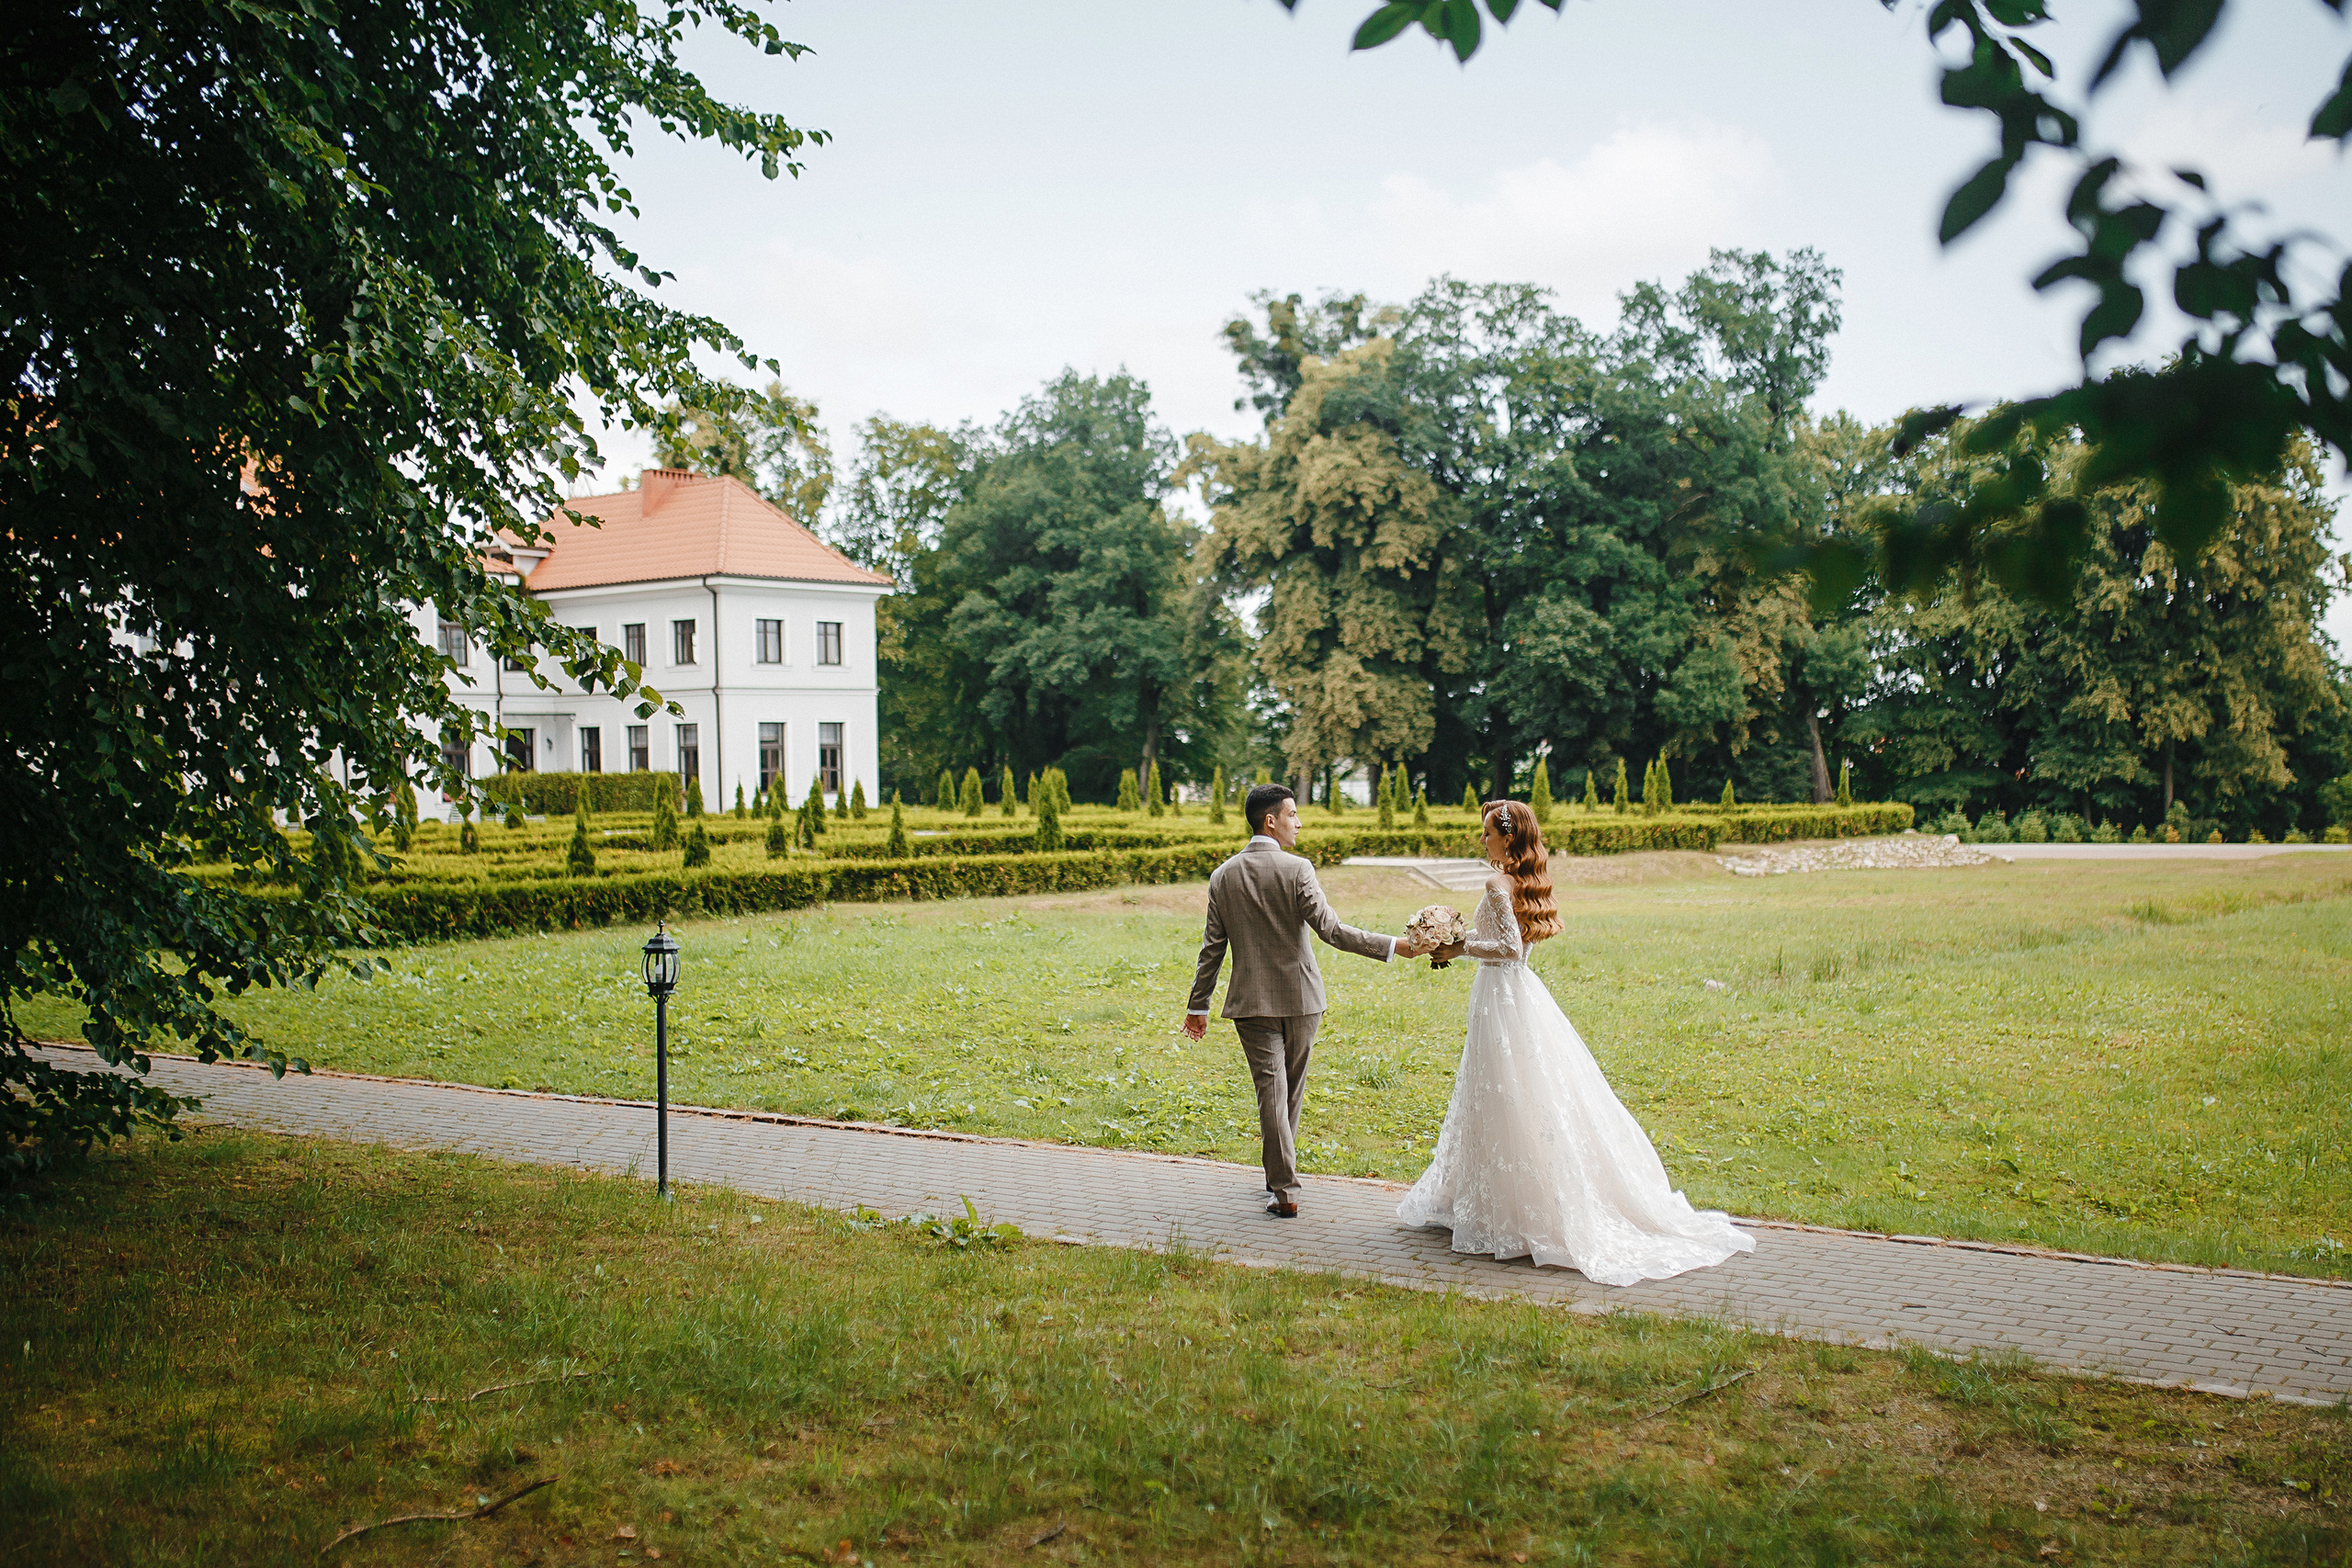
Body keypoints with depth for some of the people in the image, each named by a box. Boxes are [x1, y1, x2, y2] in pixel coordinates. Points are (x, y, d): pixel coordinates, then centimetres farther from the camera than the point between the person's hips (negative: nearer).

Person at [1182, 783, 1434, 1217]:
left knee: (1271, 1091, 0)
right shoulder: (1297, 869, -10)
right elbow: (1330, 929, -18)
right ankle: (1279, 1172, 32)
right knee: (1292, 1089, 16)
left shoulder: (1223, 876, 1)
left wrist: (1198, 1005, 11)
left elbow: (1213, 946, 4)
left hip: (1251, 1001, 1)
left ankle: (1285, 1190, -4)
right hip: (1300, 998, -1)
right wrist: (1393, 946, -16)